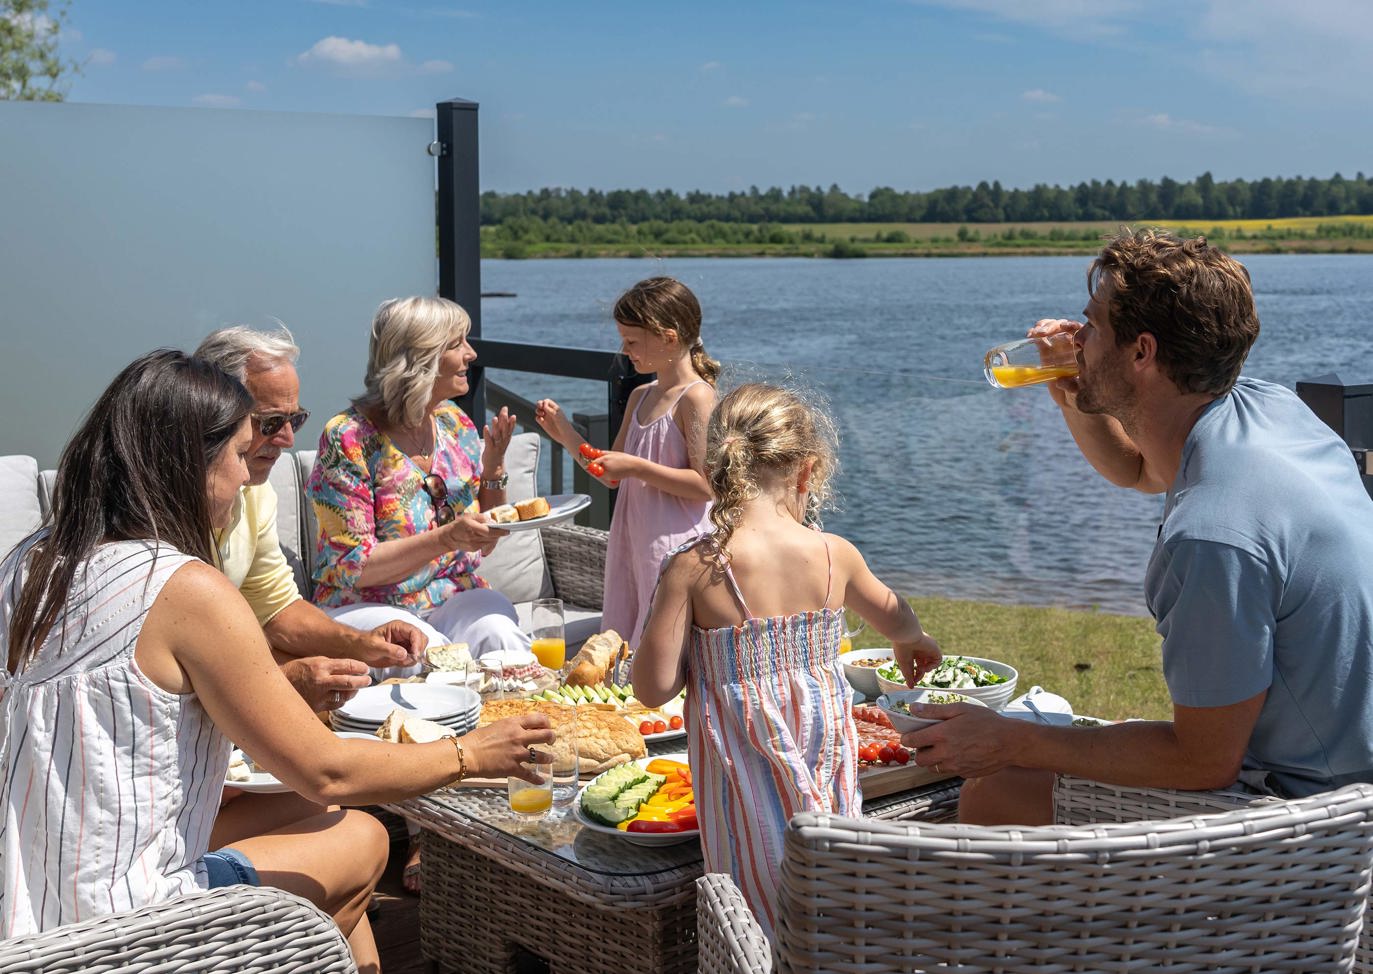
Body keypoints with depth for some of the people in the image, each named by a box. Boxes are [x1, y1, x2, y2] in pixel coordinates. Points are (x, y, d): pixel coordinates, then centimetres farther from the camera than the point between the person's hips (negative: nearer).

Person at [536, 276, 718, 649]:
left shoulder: (697, 397, -12)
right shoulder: (640, 398, 14)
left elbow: (705, 485, -19)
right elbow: (612, 474, 18)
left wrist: (636, 467, -20)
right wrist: (565, 434, 8)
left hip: (675, 548, -9)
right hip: (634, 543, 9)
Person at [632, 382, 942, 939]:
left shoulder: (692, 568, -14)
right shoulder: (835, 555, -4)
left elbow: (654, 688, -13)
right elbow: (894, 618, 19)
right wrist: (915, 641, 42)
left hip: (743, 764, -3)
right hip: (825, 750, 3)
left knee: (763, 902, 8)